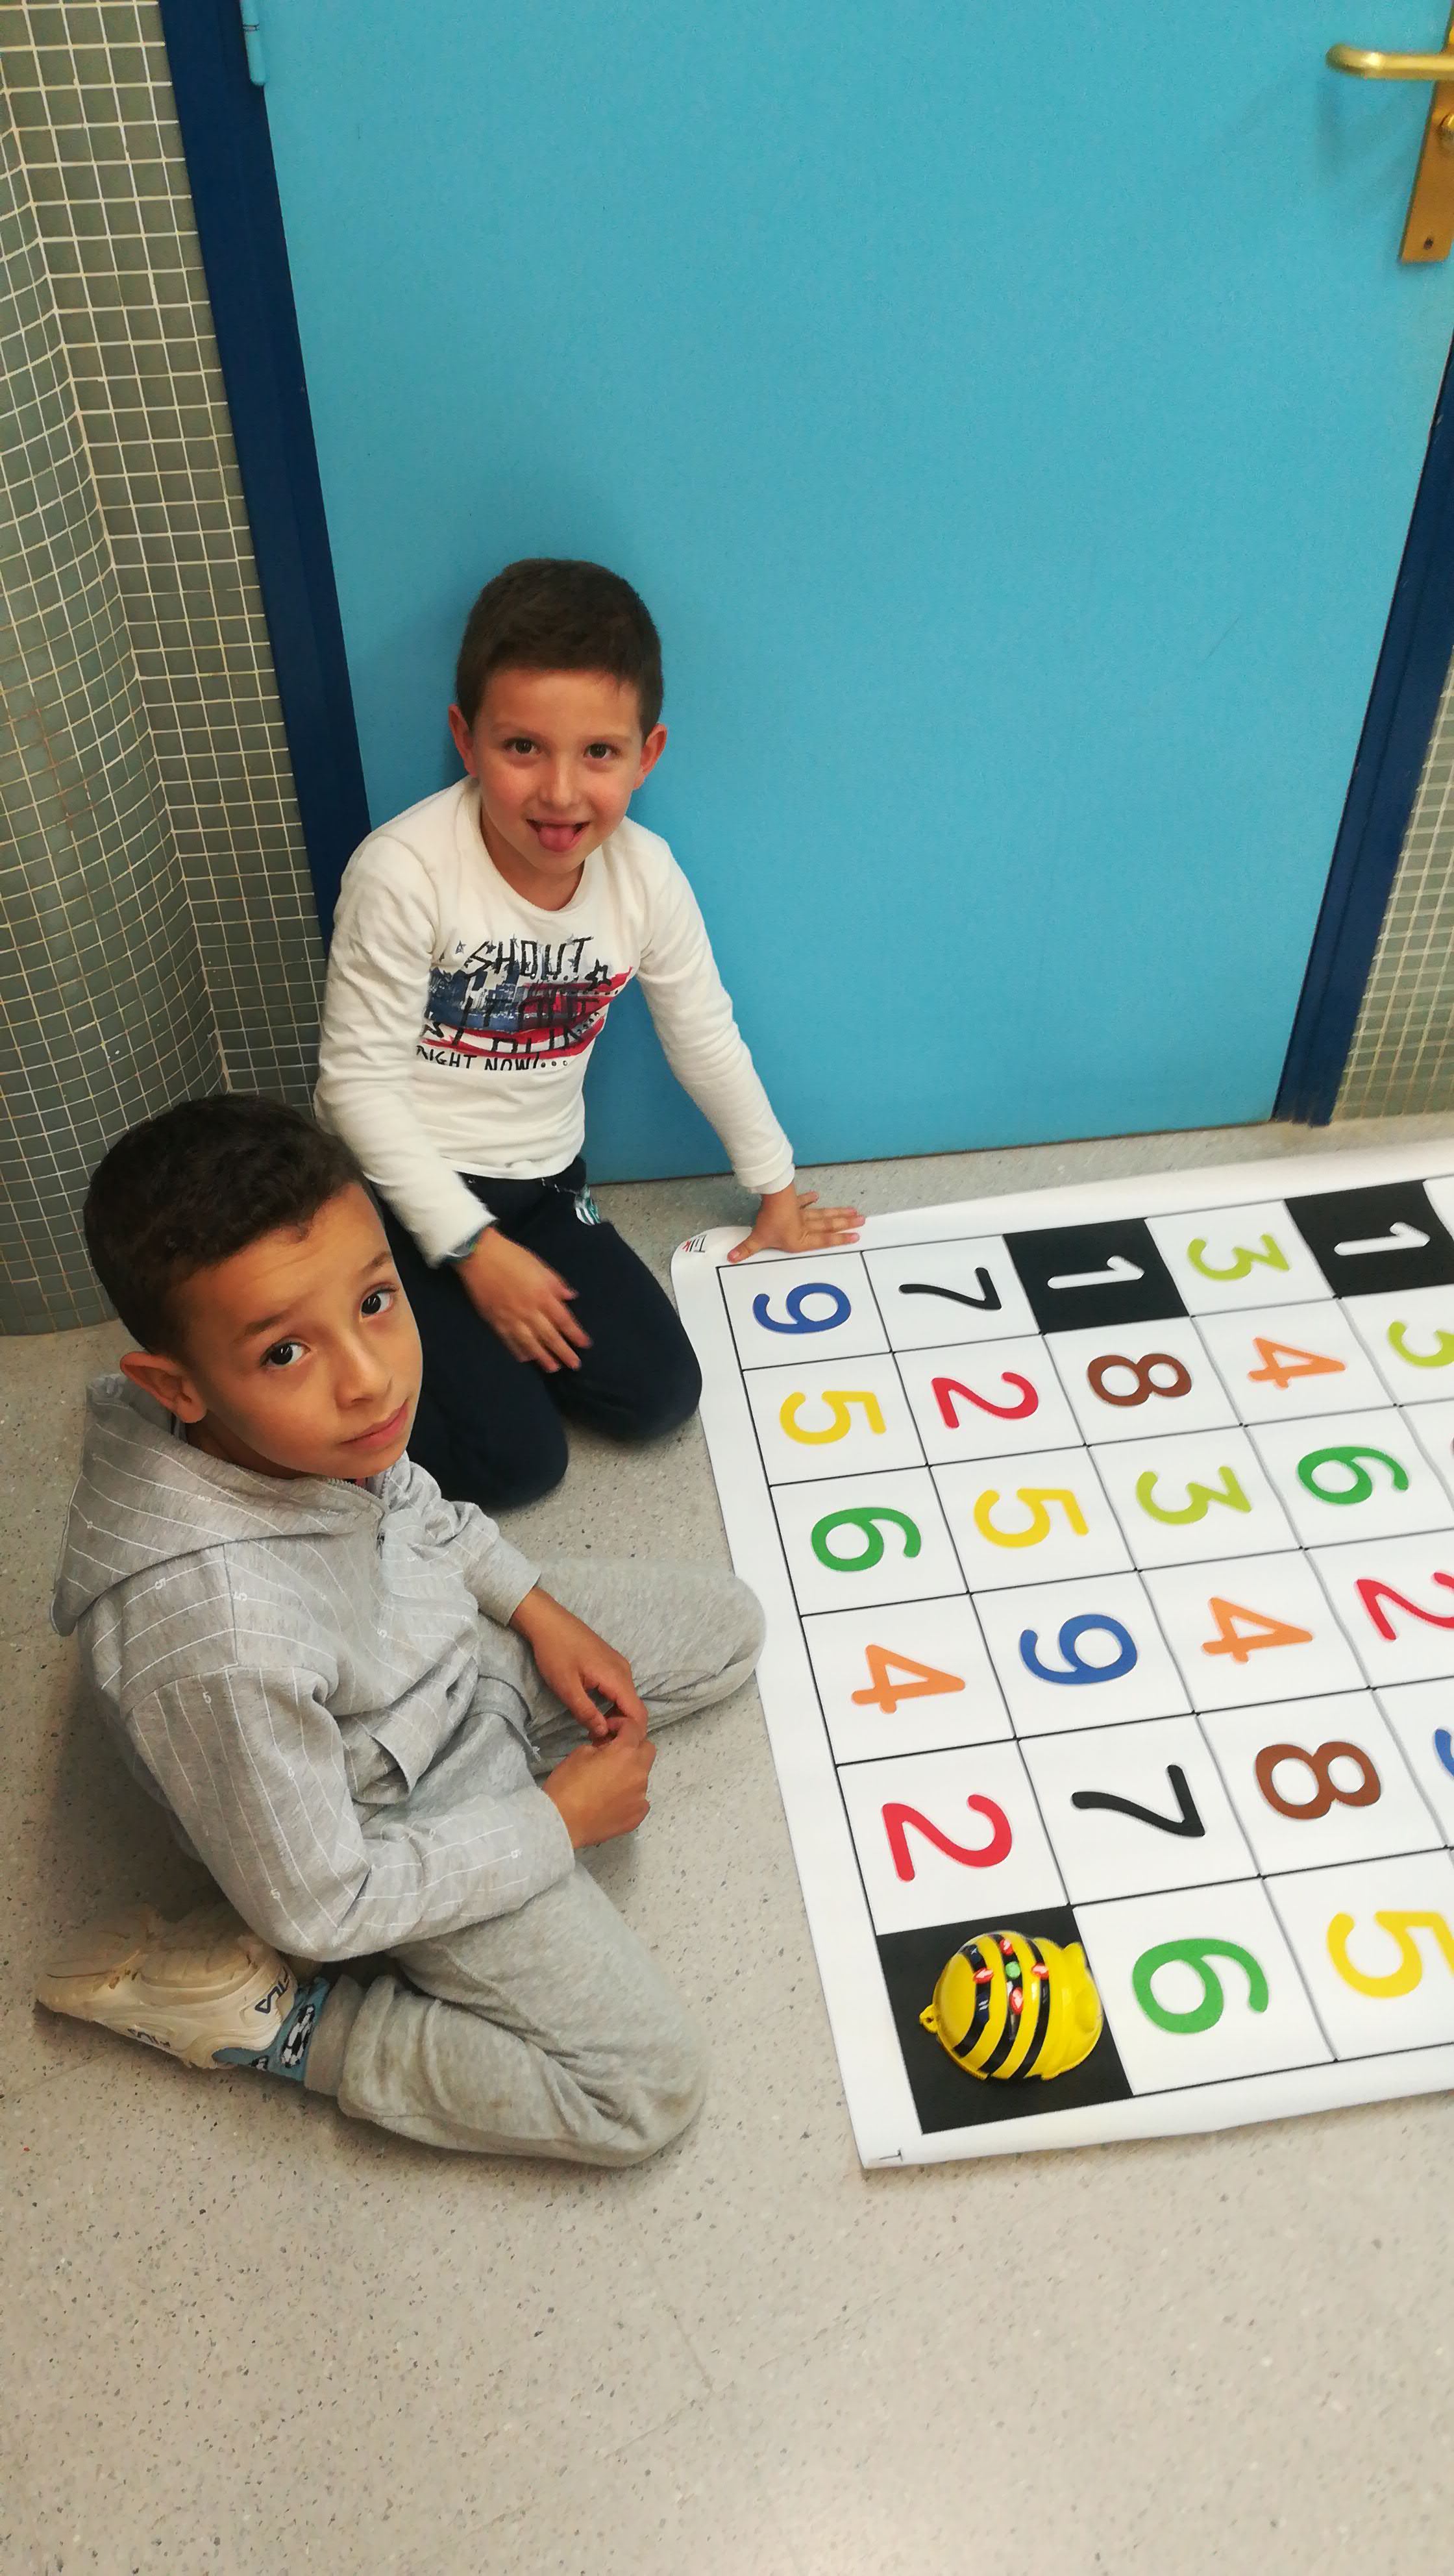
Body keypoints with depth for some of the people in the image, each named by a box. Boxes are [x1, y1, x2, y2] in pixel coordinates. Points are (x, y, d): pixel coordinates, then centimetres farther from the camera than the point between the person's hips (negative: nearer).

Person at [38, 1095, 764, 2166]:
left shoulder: (301, 1412, -23)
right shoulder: (223, 1637, -42)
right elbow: (318, 1907, -25)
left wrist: (533, 1603, -4)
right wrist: (557, 1823, -16)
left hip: (454, 1649, 7)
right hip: (397, 1818, -7)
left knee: (730, 1625, 14)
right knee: (646, 2089, -5)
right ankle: (255, 2007, 1)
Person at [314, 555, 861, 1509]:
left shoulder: (647, 877, -10)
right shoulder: (404, 873, -25)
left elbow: (707, 1041, 4)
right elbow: (360, 1079, -19)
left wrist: (777, 1190, 14)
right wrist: (474, 1246, -19)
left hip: (544, 1180, 5)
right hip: (404, 1188, -5)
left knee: (660, 1397, -4)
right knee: (514, 1461, -11)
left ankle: (465, 1336, 15)